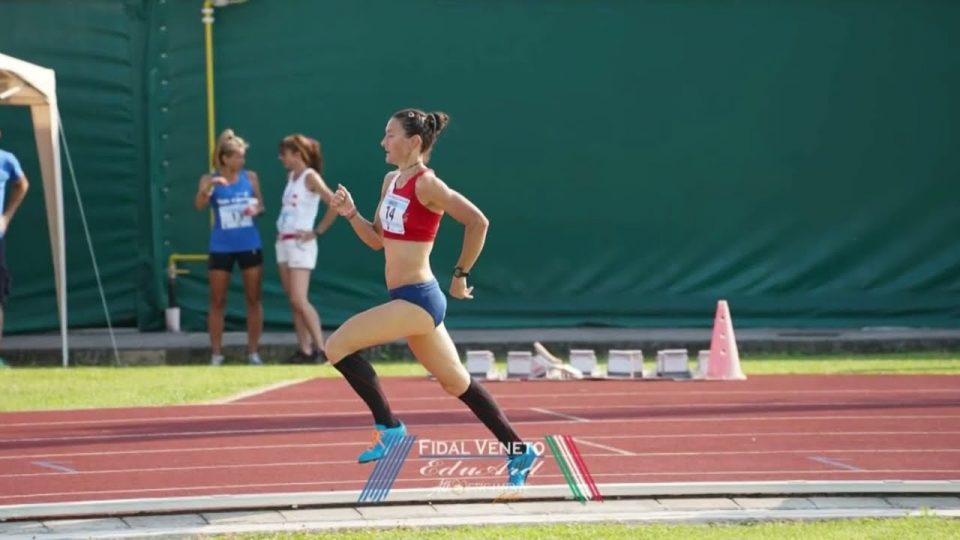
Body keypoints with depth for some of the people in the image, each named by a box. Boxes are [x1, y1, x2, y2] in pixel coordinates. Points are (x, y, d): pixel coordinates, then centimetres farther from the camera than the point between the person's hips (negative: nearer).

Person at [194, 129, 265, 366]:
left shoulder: (250, 177, 2)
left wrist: (256, 210, -14)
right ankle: (216, 353, 8)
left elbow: (260, 205, 9)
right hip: (221, 248, -1)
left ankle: (253, 352, 10)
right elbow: (199, 205, -17)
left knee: (253, 299, 3)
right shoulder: (209, 179, -4)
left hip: (250, 246, 2)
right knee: (218, 301, 3)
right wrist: (209, 188, -34)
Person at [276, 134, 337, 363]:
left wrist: (318, 232, -15)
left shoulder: (310, 177, -10)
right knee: (293, 302, 5)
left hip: (301, 244, -8)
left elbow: (335, 203, -20)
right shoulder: (291, 177, 13)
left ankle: (321, 349, -11)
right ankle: (305, 350, 7)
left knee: (299, 300, -14)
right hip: (283, 242, 8)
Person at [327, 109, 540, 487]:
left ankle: (389, 427, -7)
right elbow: (377, 240, 21)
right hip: (412, 299, 10)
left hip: (417, 299, -10)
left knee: (337, 345, -13)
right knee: (456, 383, 16)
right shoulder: (391, 181, 14)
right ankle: (519, 452, 23)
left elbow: (477, 222, -19)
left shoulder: (425, 184, -13)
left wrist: (460, 274, -13)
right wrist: (350, 214, 4)